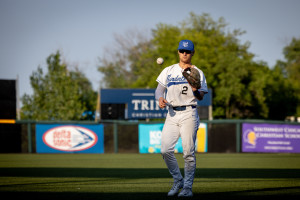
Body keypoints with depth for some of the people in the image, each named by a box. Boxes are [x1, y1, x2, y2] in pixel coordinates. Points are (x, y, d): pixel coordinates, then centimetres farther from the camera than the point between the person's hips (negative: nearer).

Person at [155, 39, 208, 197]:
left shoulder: (197, 73, 8)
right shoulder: (168, 71, 16)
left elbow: (201, 97, 2)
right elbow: (159, 89, 11)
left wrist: (195, 90, -21)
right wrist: (160, 98, -11)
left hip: (189, 114, -3)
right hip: (172, 114, 3)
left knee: (188, 152, -7)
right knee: (165, 150, -8)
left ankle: (188, 187, 0)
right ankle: (178, 181, 11)